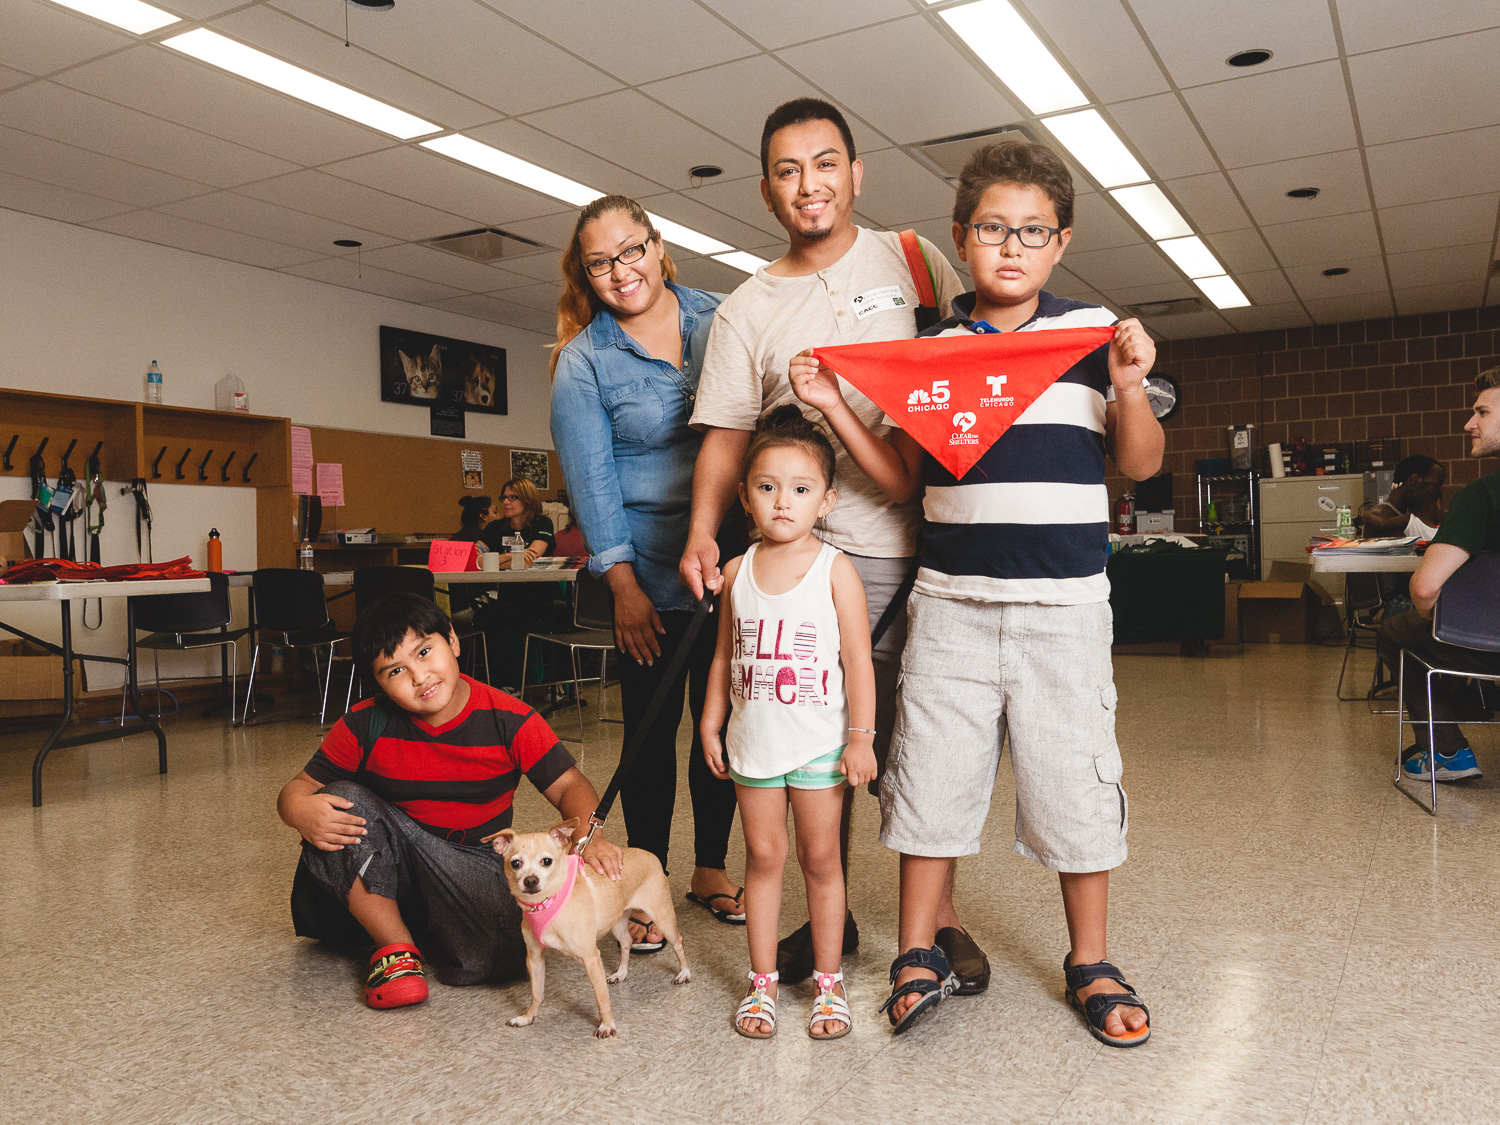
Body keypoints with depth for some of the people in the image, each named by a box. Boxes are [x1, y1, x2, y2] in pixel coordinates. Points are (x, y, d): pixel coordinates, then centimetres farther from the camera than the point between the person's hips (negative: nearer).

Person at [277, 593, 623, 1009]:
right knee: (340, 802, -27)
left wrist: (590, 835, -34)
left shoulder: (510, 721, -13)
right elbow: (299, 787, -5)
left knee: (494, 959, -31)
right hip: (379, 865, 2)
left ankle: (424, 927, 5)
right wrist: (301, 811, -31)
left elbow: (570, 787, -12)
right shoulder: (366, 725, -10)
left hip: (472, 865, -1)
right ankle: (395, 945, -17)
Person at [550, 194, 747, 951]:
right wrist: (623, 587, -11)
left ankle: (710, 867, 27)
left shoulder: (721, 320, 7)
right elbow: (591, 478, -6)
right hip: (651, 571, -3)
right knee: (652, 724, 3)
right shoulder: (582, 362, -2)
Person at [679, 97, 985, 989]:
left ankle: (938, 916, 20)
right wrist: (703, 535, -9)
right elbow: (727, 437, 5)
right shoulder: (746, 311, 10)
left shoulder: (911, 261, 9)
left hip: (919, 544, -1)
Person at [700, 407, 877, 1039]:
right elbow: (724, 656, 10)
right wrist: (711, 724, 9)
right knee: (763, 856, 10)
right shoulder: (737, 571, 2)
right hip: (754, 742, 3)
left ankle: (829, 981, 23)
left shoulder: (835, 570, -8)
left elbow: (858, 661, -8)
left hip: (819, 742, -2)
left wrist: (861, 738, -10)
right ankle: (762, 981, 23)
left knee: (820, 858, 8)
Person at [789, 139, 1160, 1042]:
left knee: (1076, 782, 7)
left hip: (1065, 603, -1)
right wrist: (835, 406, -2)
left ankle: (1091, 966, 28)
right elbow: (902, 479, 8)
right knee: (931, 773, 7)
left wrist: (1130, 386, -16)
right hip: (951, 602, 2)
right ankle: (921, 955, 25)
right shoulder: (929, 349, 9)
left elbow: (1142, 465, 2)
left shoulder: (1093, 332, 3)